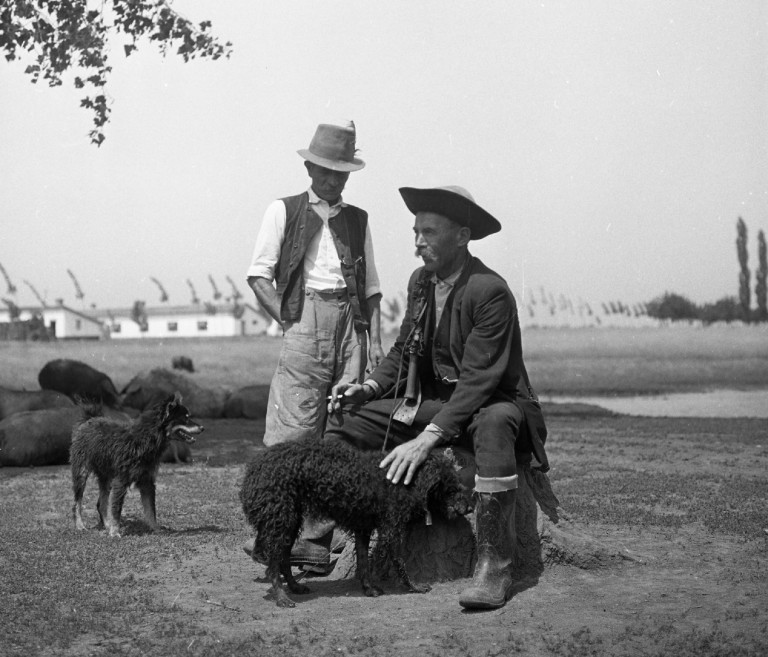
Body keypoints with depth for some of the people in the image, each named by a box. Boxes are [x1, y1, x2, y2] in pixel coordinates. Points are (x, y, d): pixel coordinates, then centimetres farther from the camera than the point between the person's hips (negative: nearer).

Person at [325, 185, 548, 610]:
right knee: (348, 415, -8)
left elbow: (478, 379, -26)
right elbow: (403, 350, 12)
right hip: (434, 401, 8)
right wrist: (370, 387, -9)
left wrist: (427, 438, -34)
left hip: (492, 405, -7)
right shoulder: (420, 281, 4)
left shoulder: (490, 292, -20)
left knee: (494, 424, -41)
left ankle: (493, 566, -38)